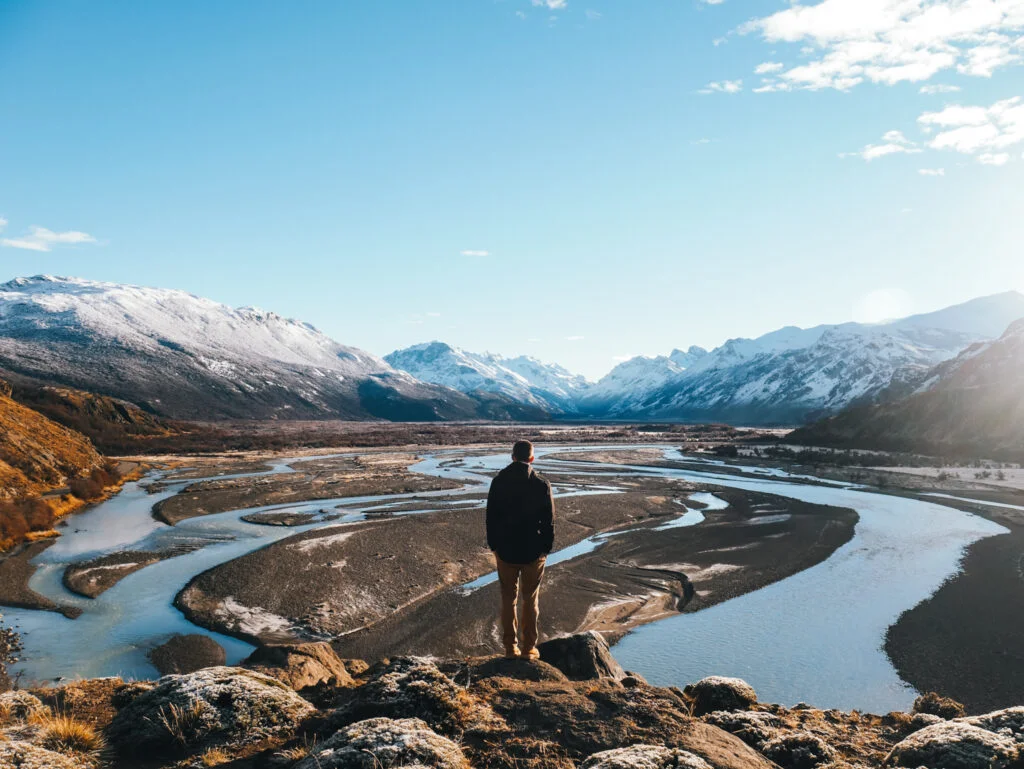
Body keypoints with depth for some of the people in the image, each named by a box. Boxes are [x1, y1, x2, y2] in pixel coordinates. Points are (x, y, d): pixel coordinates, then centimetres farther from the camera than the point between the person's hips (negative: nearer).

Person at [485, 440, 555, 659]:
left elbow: (491, 516, 2)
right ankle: (529, 647, 15)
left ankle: (510, 647, 16)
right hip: (533, 551, -1)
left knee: (508, 599, 12)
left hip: (505, 550, 1)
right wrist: (546, 548, 5)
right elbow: (548, 521, -5)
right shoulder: (541, 485, -9)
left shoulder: (498, 482, -3)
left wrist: (493, 545, 10)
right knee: (531, 600, 11)